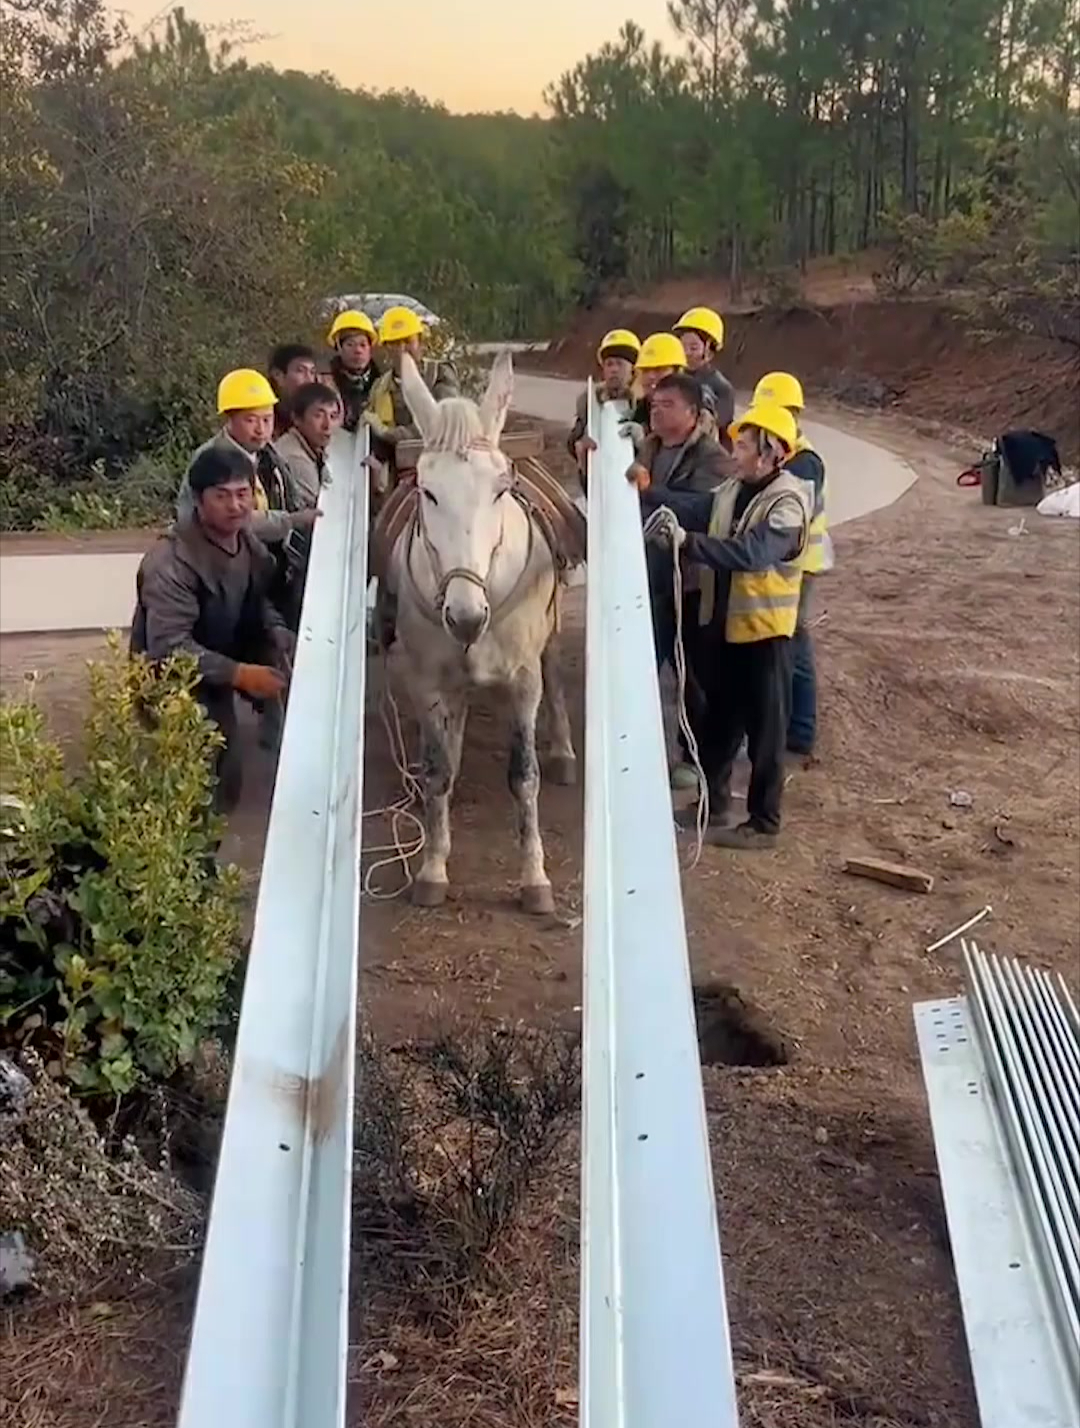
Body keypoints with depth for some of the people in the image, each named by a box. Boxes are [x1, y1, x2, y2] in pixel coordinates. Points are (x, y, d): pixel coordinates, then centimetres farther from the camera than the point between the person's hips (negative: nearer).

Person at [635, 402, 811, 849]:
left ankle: (763, 823, 14)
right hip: (720, 620, 8)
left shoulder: (788, 502, -20)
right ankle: (712, 805, 32)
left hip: (763, 627, -8)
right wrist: (645, 491, -6)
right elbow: (690, 507, 9)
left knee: (763, 727, 3)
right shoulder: (732, 491, 6)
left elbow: (752, 552, -33)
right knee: (718, 717, 18)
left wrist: (690, 543, -41)